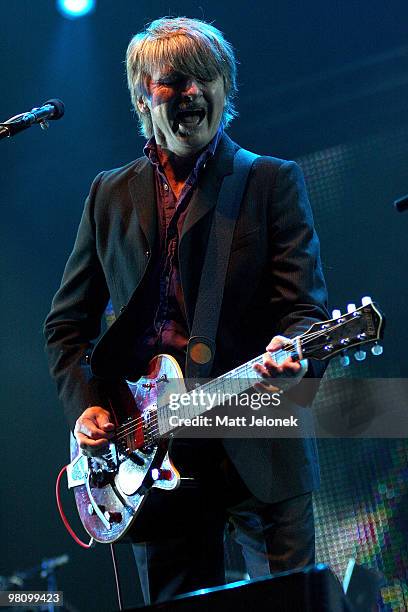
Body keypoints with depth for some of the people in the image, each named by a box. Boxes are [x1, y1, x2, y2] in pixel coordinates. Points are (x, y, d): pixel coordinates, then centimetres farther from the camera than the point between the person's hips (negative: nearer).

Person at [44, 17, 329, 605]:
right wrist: (84, 406, 1)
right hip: (149, 452, 3)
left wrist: (295, 352, -27)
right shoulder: (109, 195, 15)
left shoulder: (272, 181, 5)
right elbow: (67, 323, 18)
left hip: (258, 450, -3)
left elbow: (305, 304, -4)